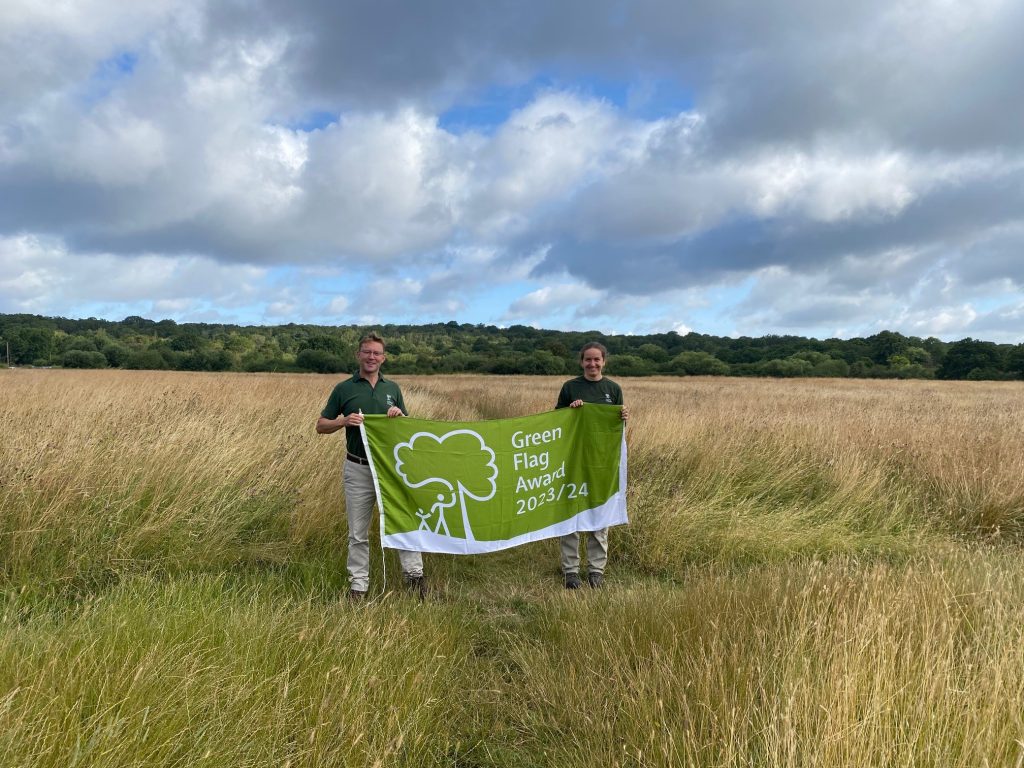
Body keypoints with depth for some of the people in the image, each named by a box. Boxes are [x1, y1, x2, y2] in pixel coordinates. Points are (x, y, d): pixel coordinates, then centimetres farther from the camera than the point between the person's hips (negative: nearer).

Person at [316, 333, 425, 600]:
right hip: (358, 469, -2)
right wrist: (344, 420, -17)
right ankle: (358, 584, 18)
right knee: (358, 532, 7)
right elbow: (321, 426, 2)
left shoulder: (392, 388, 7)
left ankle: (413, 573, 18)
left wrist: (400, 415, -9)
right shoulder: (344, 389, -1)